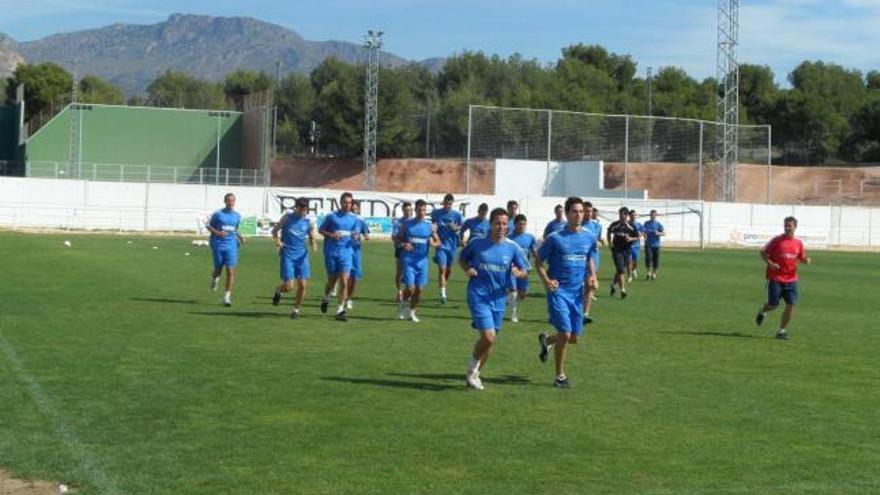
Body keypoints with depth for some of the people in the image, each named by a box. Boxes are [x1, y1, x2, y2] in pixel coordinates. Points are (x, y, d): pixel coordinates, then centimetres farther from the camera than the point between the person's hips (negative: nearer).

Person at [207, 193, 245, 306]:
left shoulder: (237, 216, 8)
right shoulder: (218, 214, -4)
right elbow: (208, 226, 2)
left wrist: (240, 237, 6)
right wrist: (218, 233, -15)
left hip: (231, 246, 2)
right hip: (218, 245, -2)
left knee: (231, 271, -9)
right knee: (218, 270, 9)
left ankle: (227, 296, -4)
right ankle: (214, 279, 47)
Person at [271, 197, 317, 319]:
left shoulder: (309, 222, 1)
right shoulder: (287, 217, -3)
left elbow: (313, 238, 8)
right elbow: (274, 231, 7)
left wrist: (313, 244, -16)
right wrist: (277, 240, -14)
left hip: (301, 255, 2)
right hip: (287, 255, -2)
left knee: (302, 285, -3)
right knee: (289, 287, -9)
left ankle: (296, 310, 16)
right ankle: (279, 290, 28)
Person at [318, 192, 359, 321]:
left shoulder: (354, 219, 7)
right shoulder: (331, 217, -2)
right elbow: (321, 230, 4)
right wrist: (331, 235, -13)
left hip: (345, 253, 2)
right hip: (331, 253, -2)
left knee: (344, 282, -9)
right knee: (332, 280, 8)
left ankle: (340, 310, -5)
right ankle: (326, 298, 40)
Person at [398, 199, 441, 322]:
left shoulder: (430, 226, 3)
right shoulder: (407, 224, 0)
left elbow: (438, 242, 9)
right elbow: (398, 238, 7)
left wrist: (434, 243, -15)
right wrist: (403, 244, -15)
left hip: (422, 260, 2)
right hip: (409, 260, -2)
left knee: (419, 289, 2)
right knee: (410, 288, -11)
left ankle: (412, 312, 20)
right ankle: (403, 304, 19)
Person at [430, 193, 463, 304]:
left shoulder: (456, 215, 0)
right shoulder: (435, 213, 0)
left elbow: (461, 226, 10)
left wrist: (456, 228, -10)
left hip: (452, 245, 2)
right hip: (441, 245, -2)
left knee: (449, 270, 13)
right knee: (442, 269, -14)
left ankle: (444, 286, 39)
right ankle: (443, 294, -15)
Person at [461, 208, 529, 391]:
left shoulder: (512, 247, 0)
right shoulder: (477, 243, -5)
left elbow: (525, 272, 5)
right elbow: (462, 259, 12)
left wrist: (518, 272, -18)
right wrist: (468, 269, -9)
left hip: (498, 298, 4)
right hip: (478, 295, -4)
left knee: (489, 340, 11)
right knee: (488, 337, -16)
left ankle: (474, 374, 32)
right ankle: (471, 371, 7)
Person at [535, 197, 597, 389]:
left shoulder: (590, 237, 4)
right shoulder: (555, 238, -9)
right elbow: (539, 261, -1)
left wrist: (593, 276, 2)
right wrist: (546, 281, -15)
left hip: (577, 292, 5)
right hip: (558, 291, -5)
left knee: (574, 338, 8)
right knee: (565, 334, -13)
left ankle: (546, 340, 41)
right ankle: (560, 376, 6)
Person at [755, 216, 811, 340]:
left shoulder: (799, 243, 6)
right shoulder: (777, 240, -6)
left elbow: (801, 258, 18)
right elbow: (763, 253, -1)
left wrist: (806, 260, -6)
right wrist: (770, 263, -17)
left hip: (791, 279, 3)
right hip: (775, 278, -3)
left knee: (791, 304, -6)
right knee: (773, 305, -1)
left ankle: (781, 330, 7)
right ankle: (762, 311, 35)